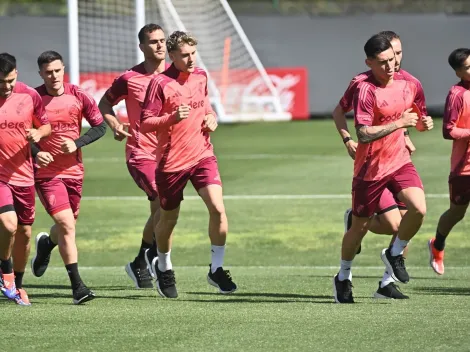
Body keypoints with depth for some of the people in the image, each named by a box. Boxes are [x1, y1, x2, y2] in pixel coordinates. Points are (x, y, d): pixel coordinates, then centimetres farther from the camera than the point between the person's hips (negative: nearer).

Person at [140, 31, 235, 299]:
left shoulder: (201, 76, 6)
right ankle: (163, 267, 39)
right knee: (169, 218, 12)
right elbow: (146, 123, -13)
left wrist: (210, 117, 4)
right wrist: (173, 118, -28)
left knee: (218, 208, -17)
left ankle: (217, 268, -3)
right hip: (171, 160, -3)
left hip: (202, 154, 3)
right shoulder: (161, 84, -12)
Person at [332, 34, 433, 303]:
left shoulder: (408, 85, 1)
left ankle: (395, 254, 6)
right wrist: (399, 123, -30)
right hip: (370, 168, -4)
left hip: (400, 161, 4)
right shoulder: (366, 91, -18)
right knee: (361, 226, 8)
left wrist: (423, 123, -3)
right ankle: (343, 278, 31)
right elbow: (364, 134, -27)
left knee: (419, 208, -20)